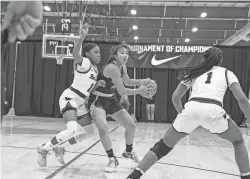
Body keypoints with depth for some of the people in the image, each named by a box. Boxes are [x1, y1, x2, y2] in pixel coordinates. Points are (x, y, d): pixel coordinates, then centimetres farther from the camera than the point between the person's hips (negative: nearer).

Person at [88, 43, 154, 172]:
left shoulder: (122, 67, 0)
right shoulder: (112, 68, -27)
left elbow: (127, 82, 18)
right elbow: (122, 91, -26)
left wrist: (143, 81, 3)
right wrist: (139, 91, -16)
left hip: (111, 100, 8)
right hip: (97, 100, -8)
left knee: (131, 125, 6)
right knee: (103, 128, -32)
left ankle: (129, 152, 32)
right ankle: (112, 159, -12)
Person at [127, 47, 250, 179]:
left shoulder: (194, 72, 29)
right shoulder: (227, 73, 25)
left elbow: (175, 98, 24)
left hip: (191, 108, 2)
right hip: (214, 110, -1)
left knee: (164, 145, 17)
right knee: (238, 141, 29)